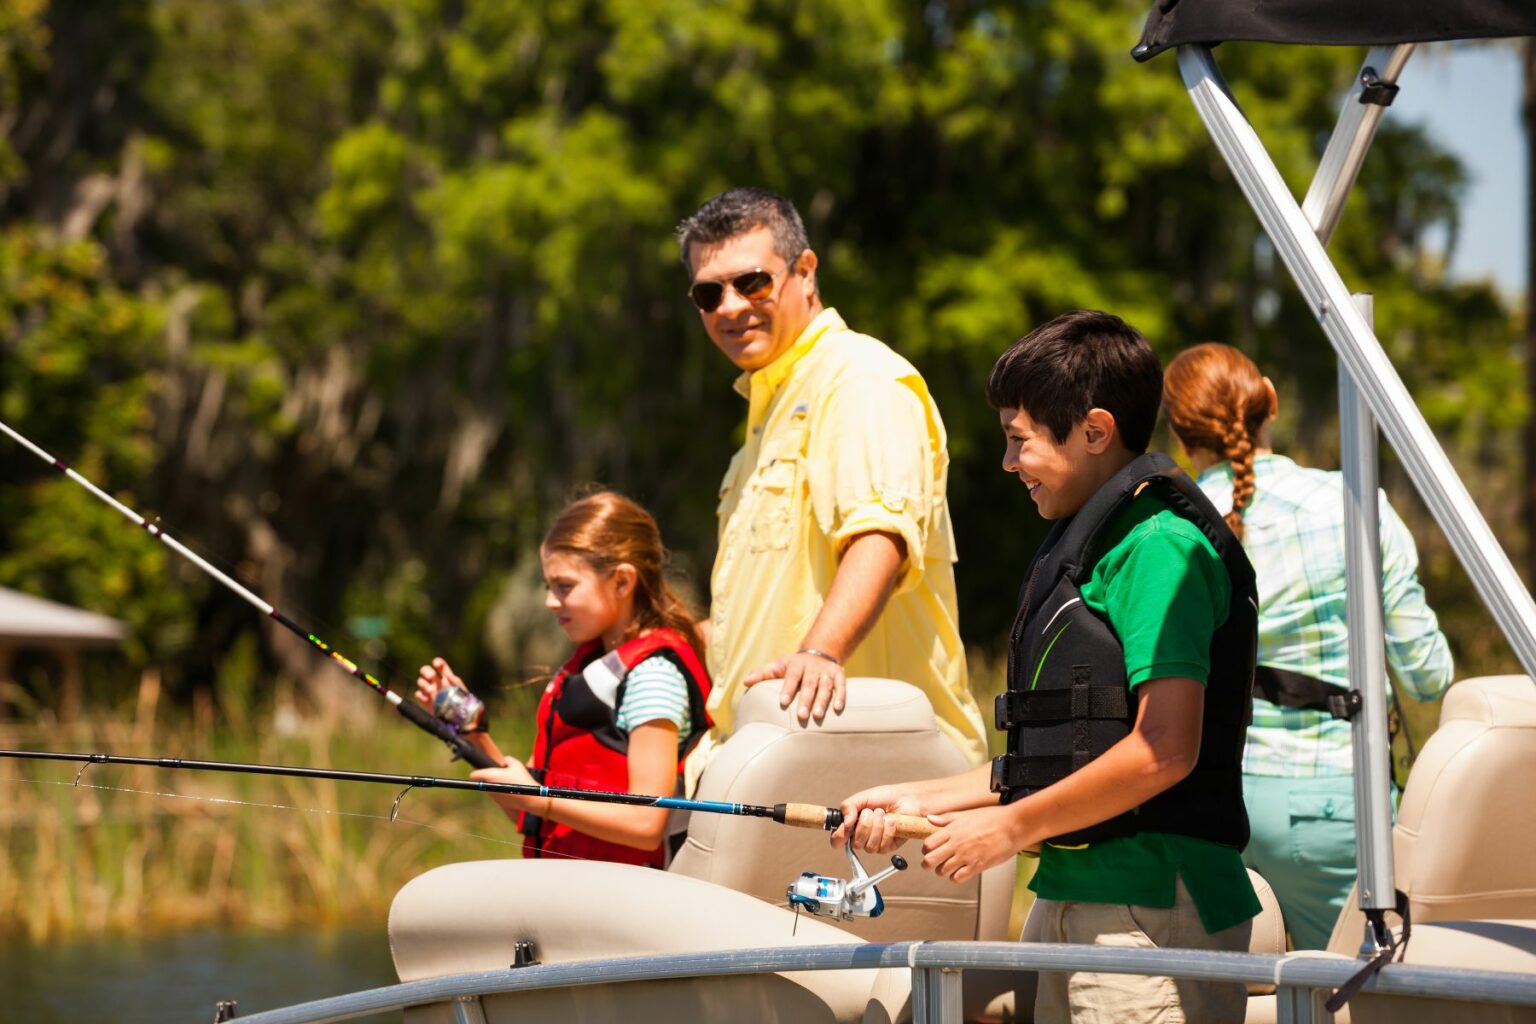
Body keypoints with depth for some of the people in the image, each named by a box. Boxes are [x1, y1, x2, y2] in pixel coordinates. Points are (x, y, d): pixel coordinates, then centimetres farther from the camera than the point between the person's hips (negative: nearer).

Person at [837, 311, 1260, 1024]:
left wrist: (1011, 828, -11)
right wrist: (919, 800, 17)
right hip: (1070, 899, 10)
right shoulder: (1077, 548, 19)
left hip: (1154, 911, -9)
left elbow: (1164, 752, -20)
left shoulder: (1159, 546, -12)